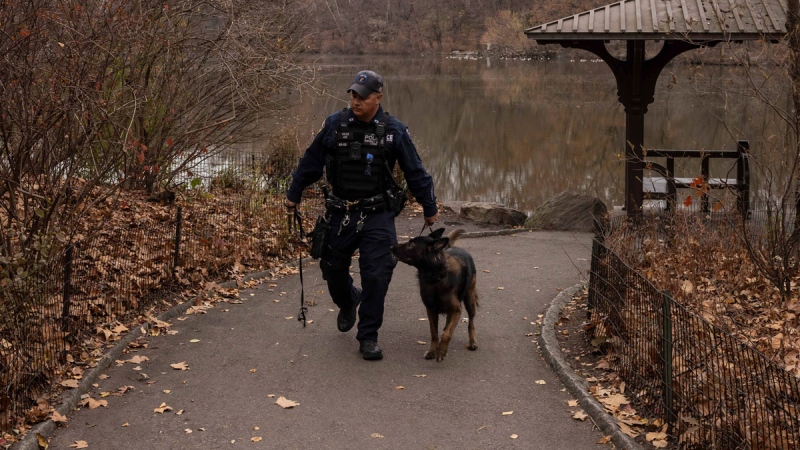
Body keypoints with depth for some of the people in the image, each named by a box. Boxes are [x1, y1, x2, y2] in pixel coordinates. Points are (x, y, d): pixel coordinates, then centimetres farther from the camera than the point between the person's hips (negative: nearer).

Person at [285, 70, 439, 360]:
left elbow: (415, 172, 3)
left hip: (377, 216, -2)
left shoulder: (394, 130, -5)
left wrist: (429, 208, 8)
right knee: (333, 269, 13)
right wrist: (294, 194, 14)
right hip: (340, 213, 2)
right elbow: (311, 162, 9)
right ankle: (348, 302, 47)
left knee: (376, 276, -8)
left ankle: (368, 337, 5)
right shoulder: (334, 124, -2)